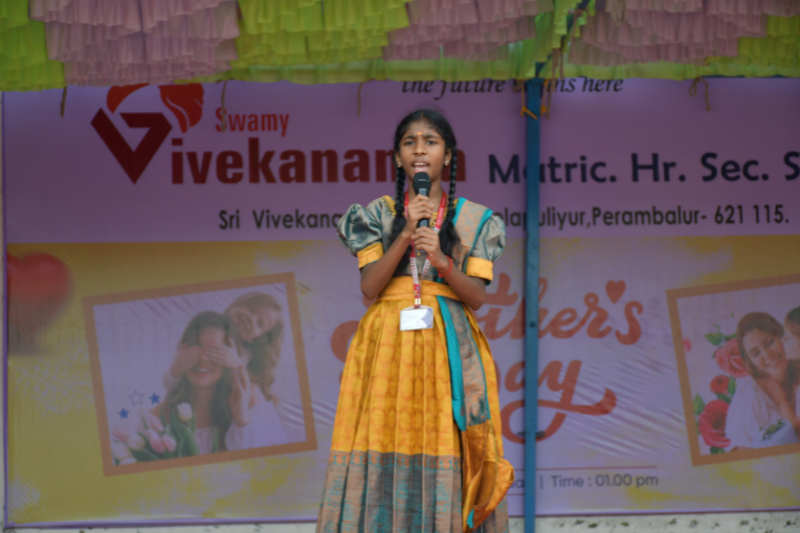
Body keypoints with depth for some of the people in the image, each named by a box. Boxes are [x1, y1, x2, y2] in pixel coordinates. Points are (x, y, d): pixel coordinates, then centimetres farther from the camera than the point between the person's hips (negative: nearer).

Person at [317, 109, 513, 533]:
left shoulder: (473, 220, 9)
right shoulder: (378, 215, 10)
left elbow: (477, 296, 2)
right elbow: (369, 286, -1)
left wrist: (442, 262, -16)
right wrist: (406, 235, -11)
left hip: (449, 350, 0)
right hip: (387, 346, 0)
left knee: (444, 454, -7)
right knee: (383, 455, -7)